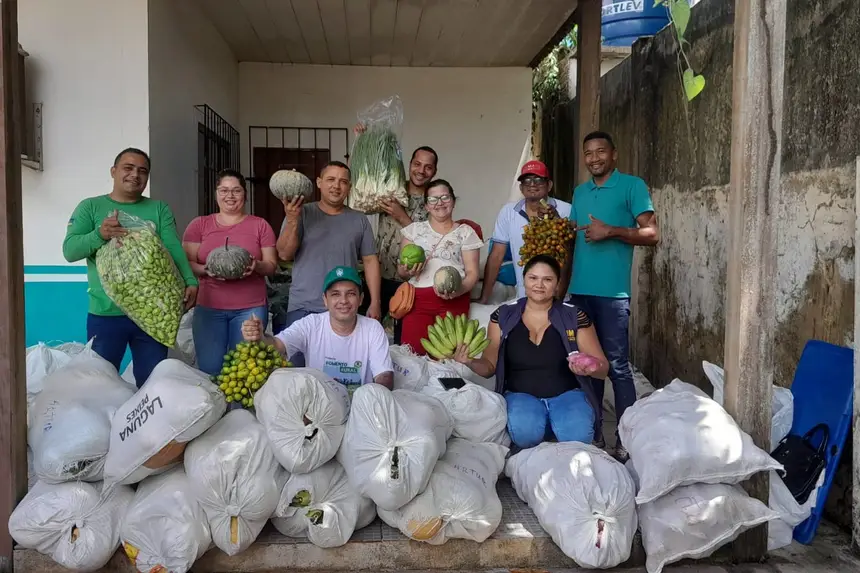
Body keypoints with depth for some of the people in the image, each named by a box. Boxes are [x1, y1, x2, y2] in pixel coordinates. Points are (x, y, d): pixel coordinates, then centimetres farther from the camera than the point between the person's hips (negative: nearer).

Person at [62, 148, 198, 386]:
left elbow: (174, 248, -4)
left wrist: (190, 281, -21)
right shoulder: (90, 207, 5)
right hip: (105, 314, -1)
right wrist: (99, 235, -25)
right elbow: (69, 250, -5)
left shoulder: (159, 209, 8)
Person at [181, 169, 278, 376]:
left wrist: (256, 266, -17)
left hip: (250, 308, 0)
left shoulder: (260, 225, 8)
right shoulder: (199, 224, 10)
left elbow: (272, 266, 6)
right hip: (208, 307, 1)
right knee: (209, 370, -1)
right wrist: (206, 269, -17)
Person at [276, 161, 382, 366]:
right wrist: (292, 220, -21)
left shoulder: (359, 220, 8)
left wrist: (375, 302, 1)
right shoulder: (302, 213, 2)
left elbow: (370, 260, 7)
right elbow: (284, 255, -5)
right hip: (303, 307, -1)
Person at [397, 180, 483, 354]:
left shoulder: (466, 232, 11)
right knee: (411, 353, -15)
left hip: (454, 299, -1)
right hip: (418, 298, 1)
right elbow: (400, 271, 16)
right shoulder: (414, 229, 16)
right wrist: (407, 271, -10)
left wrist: (459, 289, -17)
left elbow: (472, 272, 5)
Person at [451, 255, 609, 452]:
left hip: (567, 394, 0)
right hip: (521, 395, 0)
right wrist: (471, 362, -19)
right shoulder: (503, 315, 3)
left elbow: (602, 366, 3)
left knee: (577, 435, -31)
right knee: (525, 432, -33)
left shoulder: (575, 316, 1)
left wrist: (590, 366, -22)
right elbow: (489, 367, 5)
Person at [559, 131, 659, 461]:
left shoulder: (632, 186, -1)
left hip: (612, 292, -6)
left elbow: (652, 234, -6)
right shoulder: (580, 192, 17)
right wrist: (564, 283, 13)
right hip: (579, 290, 6)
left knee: (617, 366, -3)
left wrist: (611, 231, -18)